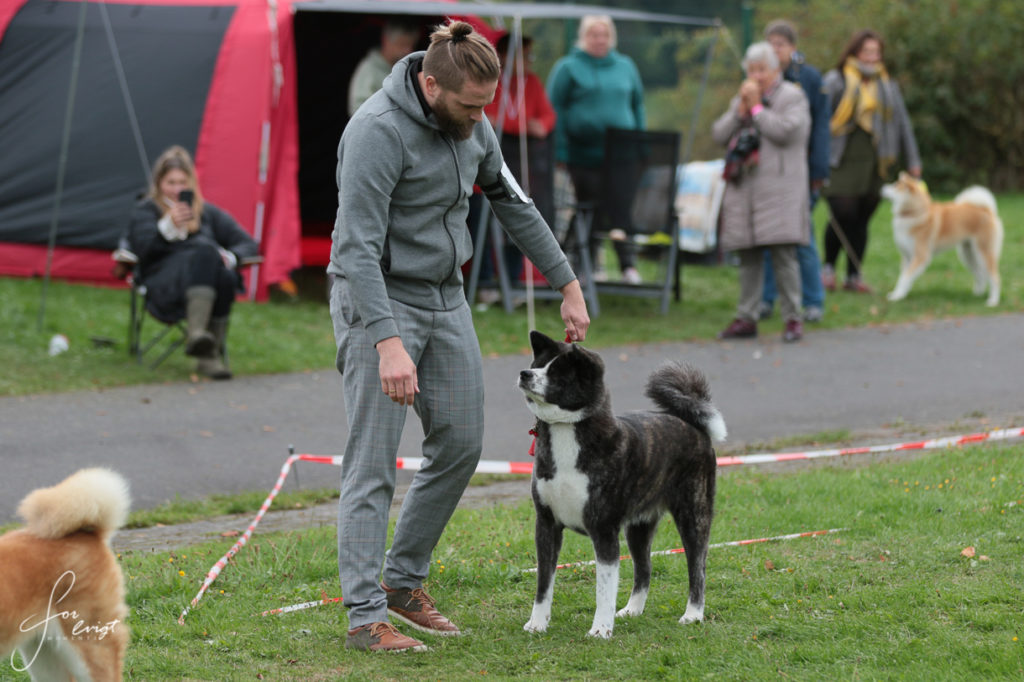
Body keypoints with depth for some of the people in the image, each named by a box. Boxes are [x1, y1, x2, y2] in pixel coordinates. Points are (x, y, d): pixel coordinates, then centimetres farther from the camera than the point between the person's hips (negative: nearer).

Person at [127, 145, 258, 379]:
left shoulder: (208, 213, 30)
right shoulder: (145, 211, 22)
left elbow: (248, 244, 21)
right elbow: (143, 248, 1)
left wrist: (230, 258, -3)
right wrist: (168, 226, -17)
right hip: (164, 287, -3)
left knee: (225, 276, -36)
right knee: (204, 250, -36)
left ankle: (210, 354, -36)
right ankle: (196, 332, -56)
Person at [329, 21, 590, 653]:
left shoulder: (470, 124, 1)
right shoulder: (378, 131, -24)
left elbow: (513, 202, 15)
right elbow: (358, 248, -28)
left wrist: (569, 285, 16)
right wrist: (388, 344, -36)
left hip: (446, 299, 8)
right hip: (379, 302, -8)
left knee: (460, 445, 9)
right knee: (373, 462, -8)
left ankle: (404, 581, 23)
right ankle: (366, 616, -6)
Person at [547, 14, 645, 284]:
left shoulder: (625, 67, 14)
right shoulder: (569, 67, 3)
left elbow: (638, 107, 19)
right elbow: (555, 108, 0)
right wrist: (560, 151, -7)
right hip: (584, 153, -2)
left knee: (622, 207, -8)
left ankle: (628, 265, -8)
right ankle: (589, 266, 10)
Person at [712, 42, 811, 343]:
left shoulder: (792, 97, 2)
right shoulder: (741, 99, 21)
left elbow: (786, 131, -14)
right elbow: (719, 134, 11)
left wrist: (756, 107, -6)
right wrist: (740, 109, -1)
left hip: (779, 188, -6)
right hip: (743, 188, 6)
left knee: (783, 253, -11)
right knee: (748, 256, 6)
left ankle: (792, 318, -5)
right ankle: (746, 318, 12)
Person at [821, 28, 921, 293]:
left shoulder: (887, 86, 15)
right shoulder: (836, 81, 1)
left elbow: (902, 123, 19)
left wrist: (913, 160, 16)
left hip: (873, 164, 4)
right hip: (842, 161, -4)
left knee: (861, 221, 4)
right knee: (843, 215, -12)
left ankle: (854, 276, 12)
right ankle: (828, 267, 10)